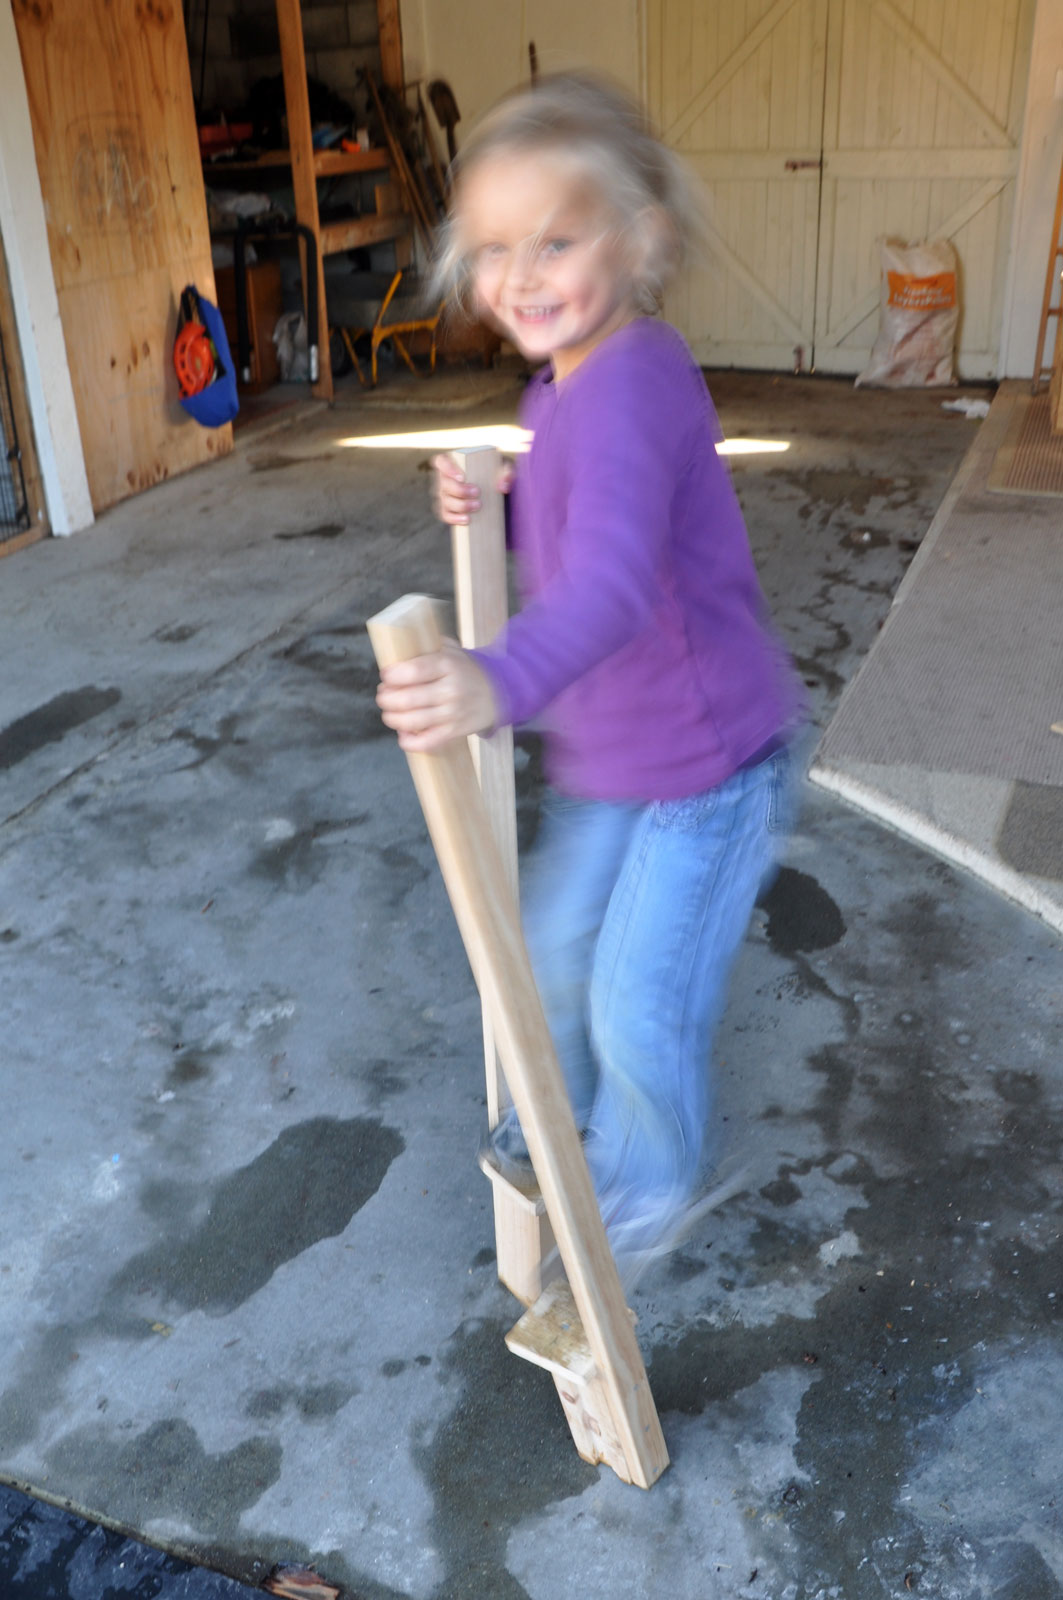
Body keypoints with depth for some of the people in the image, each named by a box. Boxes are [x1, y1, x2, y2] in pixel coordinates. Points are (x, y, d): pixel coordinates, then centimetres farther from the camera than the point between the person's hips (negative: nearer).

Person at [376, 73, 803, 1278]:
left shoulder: (631, 383, -28)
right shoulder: (562, 388, 3)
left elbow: (616, 575, -44)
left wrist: (501, 683, -62)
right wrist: (488, 510, -6)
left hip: (708, 758, -9)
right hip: (606, 753, 9)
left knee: (641, 1005, 4)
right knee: (554, 951, 22)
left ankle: (643, 1192, 34)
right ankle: (559, 1119, 50)